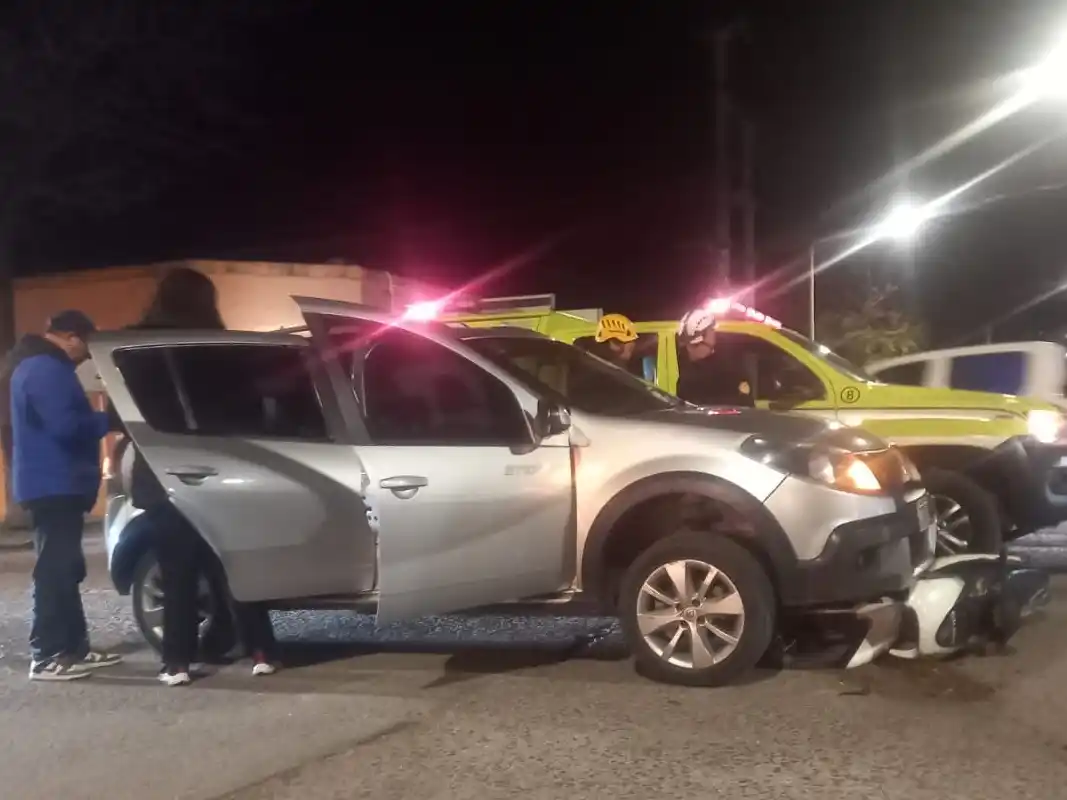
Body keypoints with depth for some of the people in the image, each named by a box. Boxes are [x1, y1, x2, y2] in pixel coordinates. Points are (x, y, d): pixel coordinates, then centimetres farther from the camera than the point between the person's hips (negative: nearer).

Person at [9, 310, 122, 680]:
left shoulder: (38, 365, 20)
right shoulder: (45, 369, -16)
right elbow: (65, 426, -24)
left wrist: (97, 418, 13)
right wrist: (108, 419, -10)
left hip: (54, 484, 11)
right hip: (53, 485, -11)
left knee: (64, 569, 13)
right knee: (55, 570, -8)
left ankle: (74, 648, 19)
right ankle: (47, 657, -5)